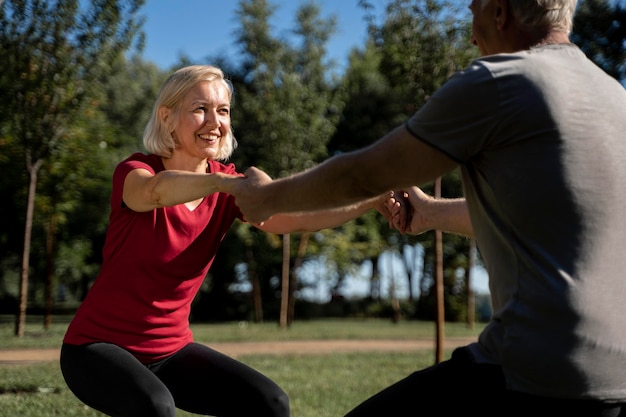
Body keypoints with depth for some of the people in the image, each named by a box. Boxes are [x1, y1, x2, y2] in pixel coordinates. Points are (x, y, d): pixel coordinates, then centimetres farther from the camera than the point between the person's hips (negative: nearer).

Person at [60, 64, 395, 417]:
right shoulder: (134, 172, -16)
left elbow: (295, 217, -21)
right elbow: (157, 190, -43)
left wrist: (371, 202, -38)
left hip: (170, 349, 5)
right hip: (99, 346, -5)